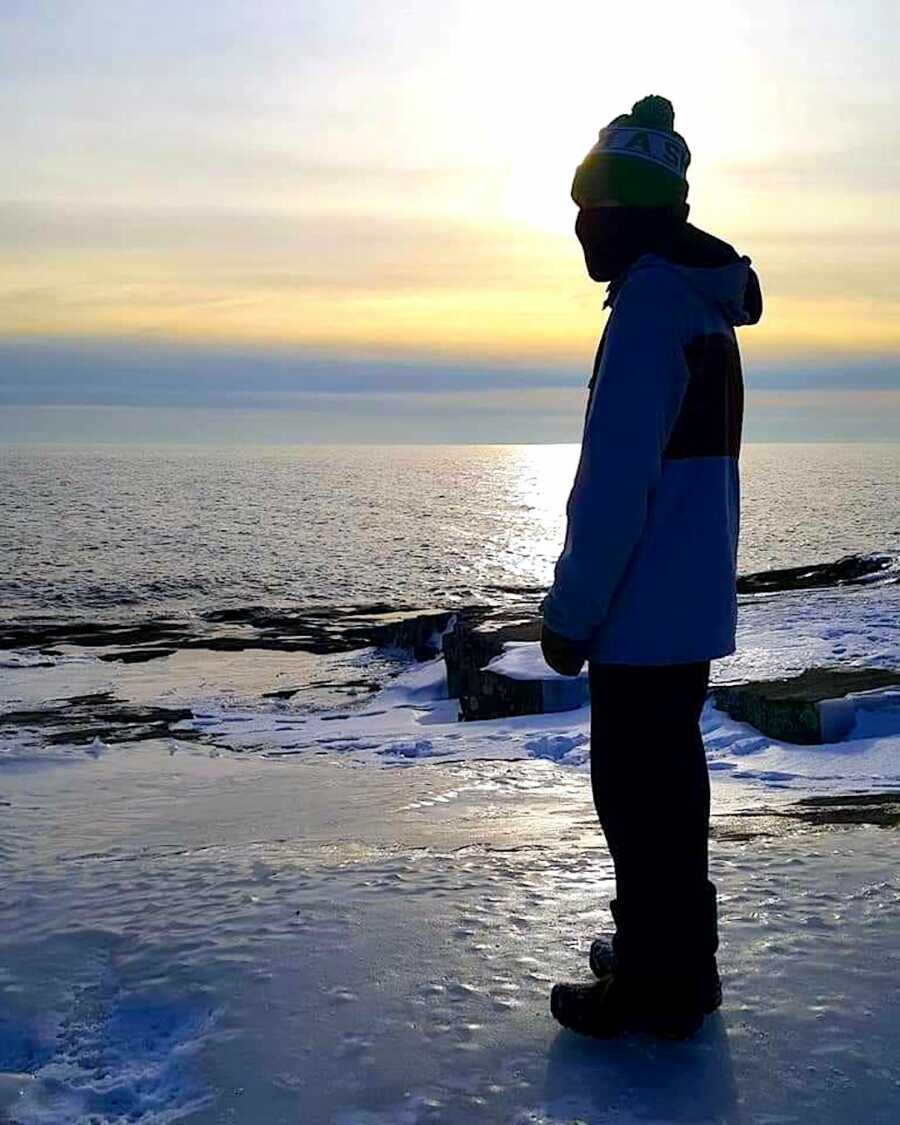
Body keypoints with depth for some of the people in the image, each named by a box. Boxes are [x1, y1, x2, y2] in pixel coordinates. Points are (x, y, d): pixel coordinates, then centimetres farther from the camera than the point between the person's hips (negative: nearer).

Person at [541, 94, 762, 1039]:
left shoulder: (651, 299, -18)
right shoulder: (701, 302, 13)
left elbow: (615, 481, -23)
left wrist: (569, 613, -16)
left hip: (645, 608, -10)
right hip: (687, 606, 10)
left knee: (637, 791, 1)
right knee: (666, 778, 19)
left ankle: (654, 985, 13)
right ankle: (677, 962, 32)